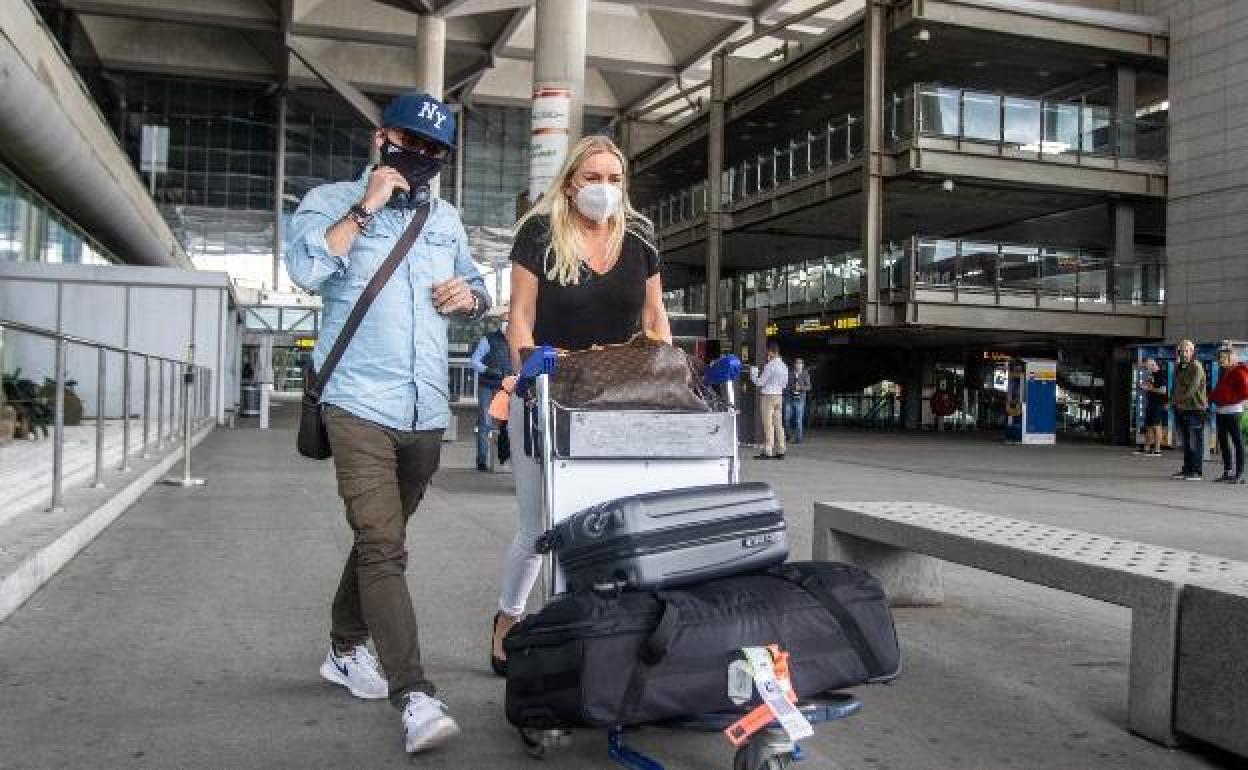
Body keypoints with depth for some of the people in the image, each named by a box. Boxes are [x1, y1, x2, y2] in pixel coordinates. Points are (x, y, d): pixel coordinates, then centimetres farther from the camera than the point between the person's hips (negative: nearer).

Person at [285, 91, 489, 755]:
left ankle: (346, 648, 37)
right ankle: (415, 696, -18)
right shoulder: (332, 201, 3)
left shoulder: (446, 219, 18)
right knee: (384, 548, -15)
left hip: (426, 413, 6)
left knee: (380, 540, 18)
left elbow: (477, 291, 28)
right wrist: (365, 207, -13)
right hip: (361, 406, -6)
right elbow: (305, 270, -16)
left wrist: (469, 295, 4)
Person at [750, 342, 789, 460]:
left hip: (768, 396, -8)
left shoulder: (770, 366, -15)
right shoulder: (784, 366, 9)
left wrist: (753, 375, 5)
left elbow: (760, 382, -11)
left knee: (768, 425, -6)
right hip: (779, 395, 8)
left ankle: (767, 451, -6)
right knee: (778, 424, 9)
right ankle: (780, 451, 11)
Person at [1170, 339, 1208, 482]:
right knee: (1186, 442, 12)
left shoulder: (1196, 367, -10)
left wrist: (1179, 399, -4)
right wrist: (1175, 402, 8)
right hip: (1182, 409, 8)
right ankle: (1187, 469, 17)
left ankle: (1197, 471, -5)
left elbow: (1191, 389, -17)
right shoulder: (1179, 367, 16)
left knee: (1196, 442, -7)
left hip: (1195, 409, -8)